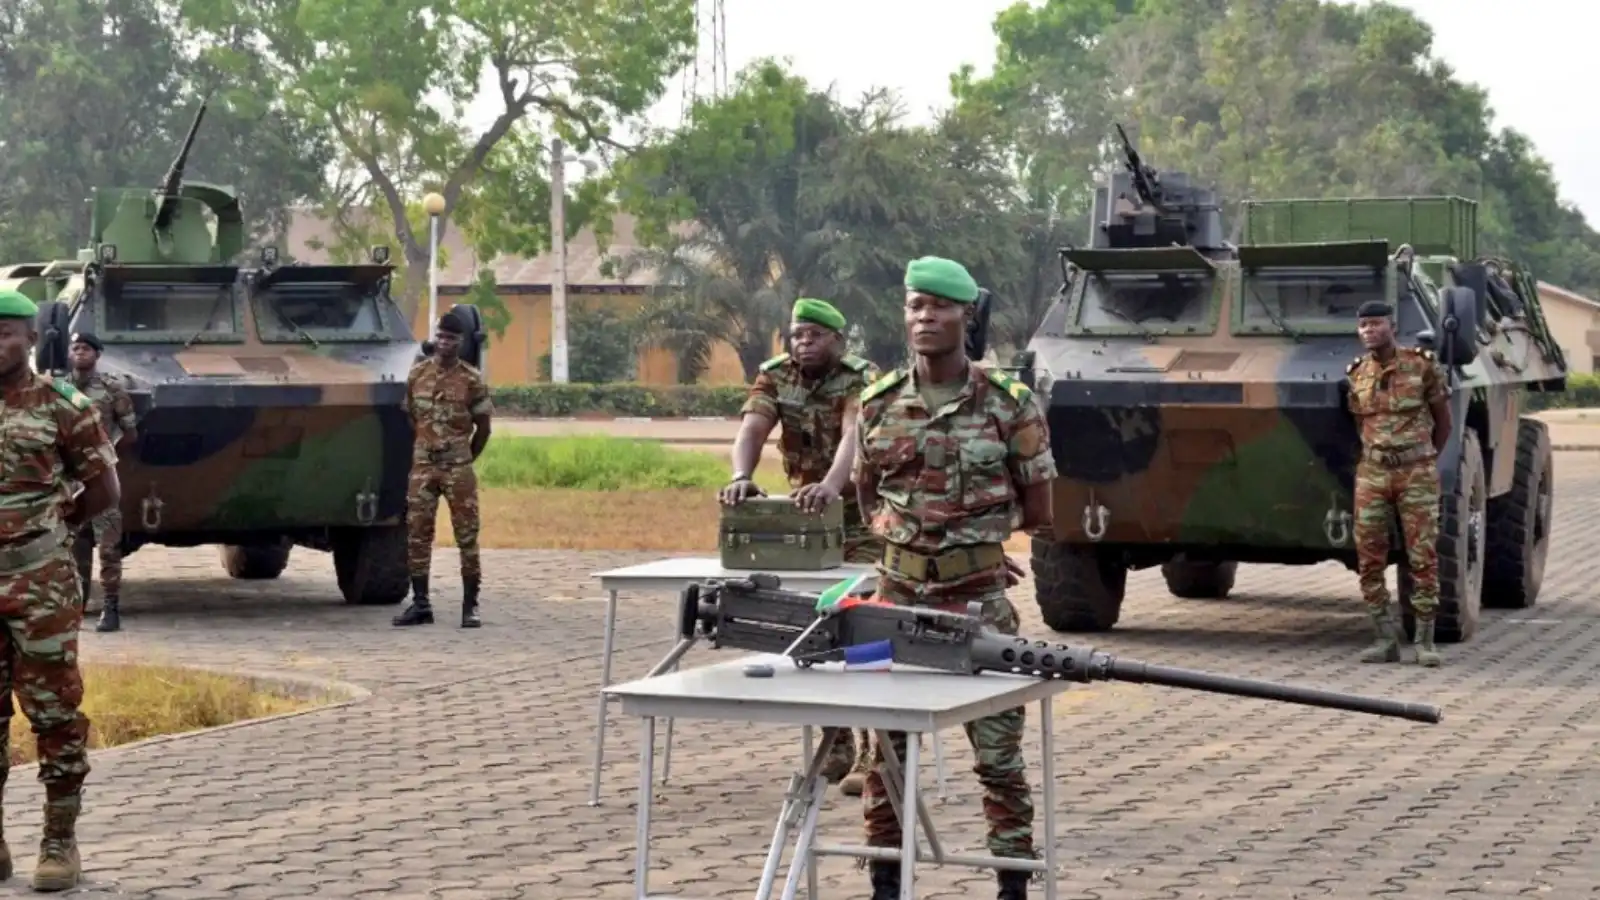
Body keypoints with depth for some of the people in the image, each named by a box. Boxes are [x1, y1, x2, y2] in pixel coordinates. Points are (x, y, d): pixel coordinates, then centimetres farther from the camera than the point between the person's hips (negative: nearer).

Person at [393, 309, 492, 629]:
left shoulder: (471, 380, -4)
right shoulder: (417, 374, 4)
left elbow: (483, 427, 4)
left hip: (458, 468, -3)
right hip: (422, 465, 3)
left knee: (466, 536, -1)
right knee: (417, 534, 3)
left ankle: (470, 605, 3)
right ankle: (420, 604, 10)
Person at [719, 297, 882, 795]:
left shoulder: (862, 379, -17)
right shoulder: (775, 377, -3)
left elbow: (854, 435, -35)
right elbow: (751, 430, -20)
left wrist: (831, 485, -55)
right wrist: (741, 477, -41)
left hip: (863, 522, -5)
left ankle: (868, 754, -10)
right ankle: (835, 745, 20)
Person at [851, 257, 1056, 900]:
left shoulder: (1009, 406, -5)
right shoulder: (879, 405, 4)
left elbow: (1036, 511, 3)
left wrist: (968, 527, 5)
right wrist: (908, 534, 5)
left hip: (980, 599, -3)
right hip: (897, 595, 3)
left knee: (998, 752, 2)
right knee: (886, 747, 7)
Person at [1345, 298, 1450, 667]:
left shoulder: (1422, 365, -4)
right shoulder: (1356, 374, 5)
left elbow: (1444, 420, 8)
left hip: (1416, 473, -3)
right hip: (1372, 474, 3)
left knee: (1423, 558, -3)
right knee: (1369, 560, -1)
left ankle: (1425, 641, 3)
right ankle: (1385, 639, 8)